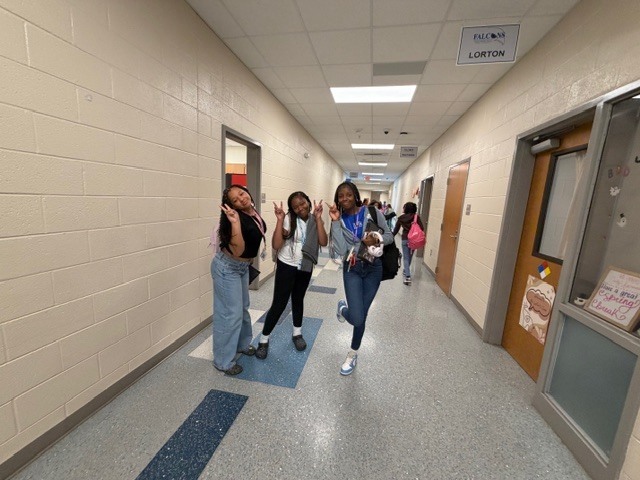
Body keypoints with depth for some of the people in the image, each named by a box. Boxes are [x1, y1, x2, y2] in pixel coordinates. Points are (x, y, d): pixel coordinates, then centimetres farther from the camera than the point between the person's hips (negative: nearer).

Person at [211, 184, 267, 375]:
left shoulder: (253, 212, -1)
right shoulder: (238, 217, -26)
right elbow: (238, 250, -34)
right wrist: (235, 223, -41)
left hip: (243, 267, 9)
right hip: (227, 268, -8)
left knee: (242, 307, 21)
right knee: (230, 313, -1)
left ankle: (242, 344, 42)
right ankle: (223, 361, 16)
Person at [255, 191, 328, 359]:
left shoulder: (314, 220, -4)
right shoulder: (288, 219, -15)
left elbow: (323, 242, -17)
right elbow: (276, 245, -24)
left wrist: (318, 218, -22)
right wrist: (279, 220, -30)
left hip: (306, 267, 4)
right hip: (287, 266, -4)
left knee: (298, 299, 20)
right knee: (279, 304, -1)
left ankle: (297, 333, 40)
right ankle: (264, 339, 19)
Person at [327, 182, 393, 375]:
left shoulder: (373, 212, -8)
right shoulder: (340, 220, -5)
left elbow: (389, 236, 1)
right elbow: (340, 250, -17)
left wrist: (376, 239, -20)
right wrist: (335, 222, -20)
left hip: (373, 269, 0)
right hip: (352, 269, 0)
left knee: (361, 317, 11)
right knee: (357, 318, -12)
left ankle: (353, 354, 38)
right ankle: (343, 308, 28)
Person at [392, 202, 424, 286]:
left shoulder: (401, 218, -1)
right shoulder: (416, 217, -4)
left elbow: (396, 230, 5)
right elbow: (422, 229, -10)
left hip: (405, 239, -1)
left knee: (406, 258, 4)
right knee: (409, 257, 20)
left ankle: (407, 276, -8)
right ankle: (405, 271, 39)